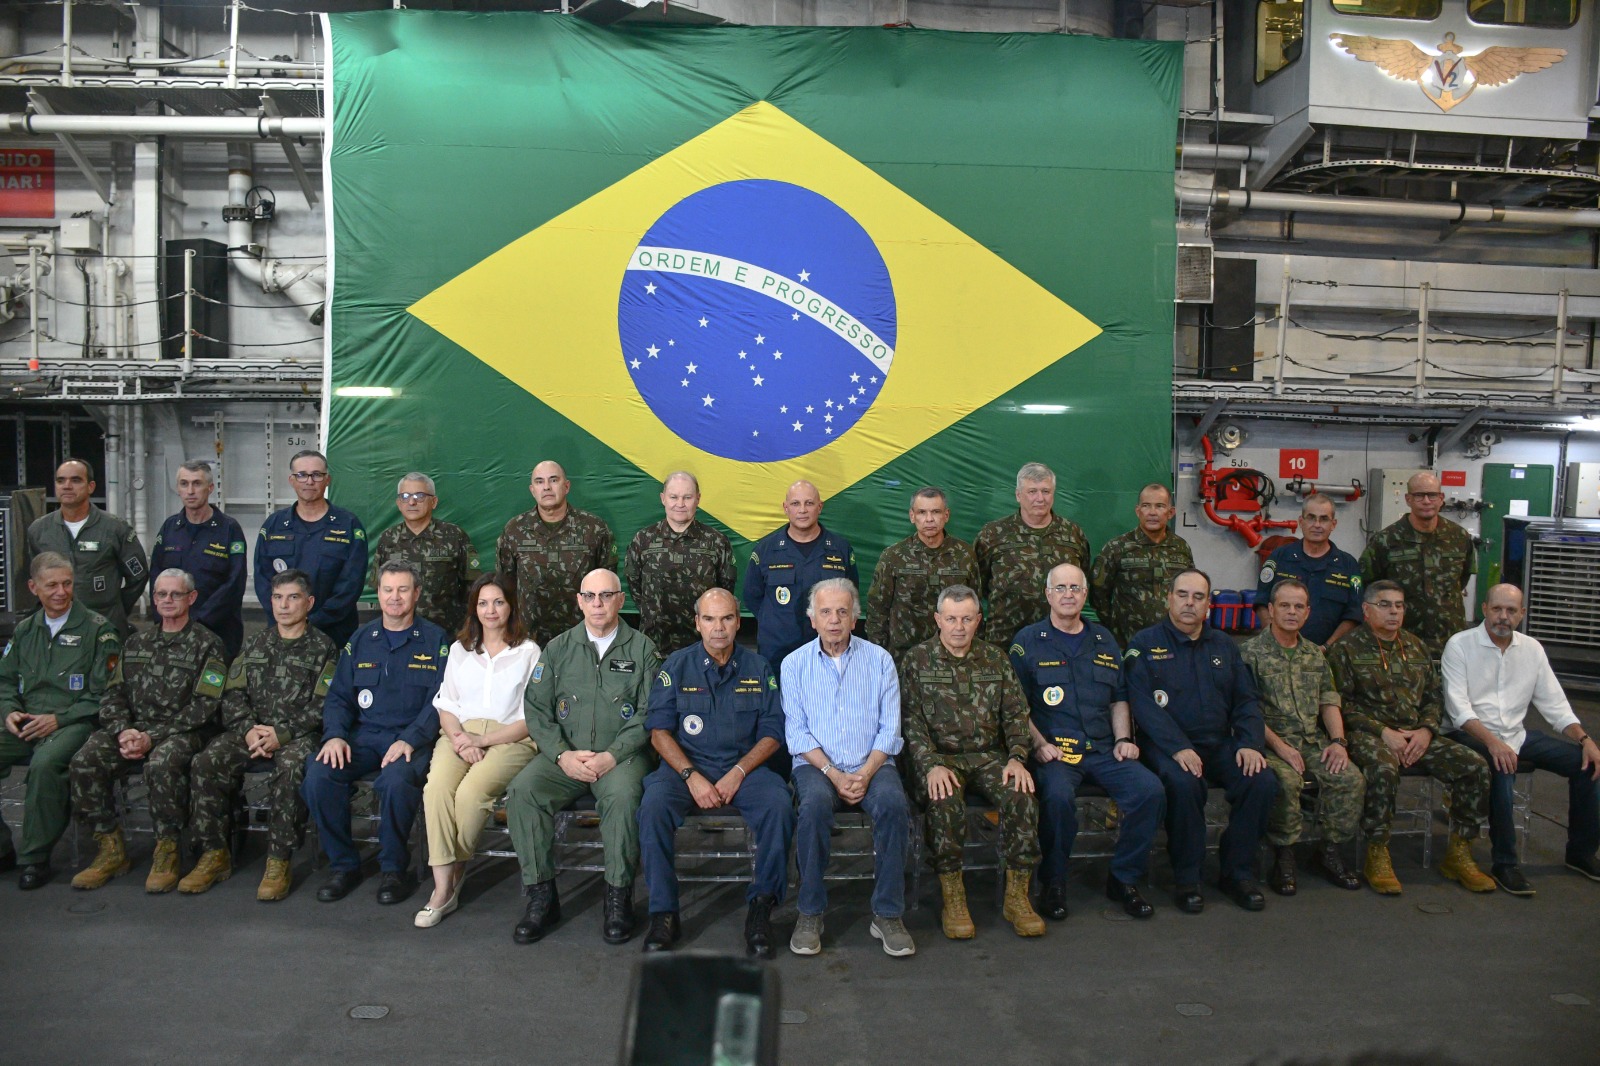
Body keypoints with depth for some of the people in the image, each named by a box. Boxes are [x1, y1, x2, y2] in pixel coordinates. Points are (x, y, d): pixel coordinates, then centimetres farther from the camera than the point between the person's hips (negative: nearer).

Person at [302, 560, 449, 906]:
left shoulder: (435, 640, 4)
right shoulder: (360, 640, 16)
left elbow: (439, 701, -4)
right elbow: (338, 696, 15)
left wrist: (410, 740, -19)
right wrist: (335, 735, -5)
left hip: (412, 738, -4)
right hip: (364, 735, 4)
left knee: (396, 780, -35)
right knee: (318, 775, -23)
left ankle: (394, 869, -10)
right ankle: (344, 865, -4)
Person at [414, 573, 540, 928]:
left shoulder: (529, 652, 7)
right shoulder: (460, 649, 21)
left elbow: (531, 719, 0)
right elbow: (446, 705, 14)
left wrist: (482, 740, -12)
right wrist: (459, 738, -7)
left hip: (509, 739, -3)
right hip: (460, 735, 3)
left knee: (471, 791, -32)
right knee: (437, 788, -29)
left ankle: (456, 870, -8)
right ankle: (443, 888, -25)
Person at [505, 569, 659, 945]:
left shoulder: (641, 649, 6)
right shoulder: (558, 649, 13)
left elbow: (649, 715, -2)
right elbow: (536, 709, 6)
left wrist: (612, 756, -15)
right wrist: (563, 755, -9)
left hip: (621, 755, -3)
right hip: (564, 755, 3)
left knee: (623, 794, -34)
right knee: (522, 789, -24)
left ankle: (618, 897, -17)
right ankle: (541, 896, -13)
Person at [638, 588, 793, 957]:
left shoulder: (757, 668, 8)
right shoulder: (677, 665, 5)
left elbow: (772, 733, 4)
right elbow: (659, 730, 0)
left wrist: (738, 773, -12)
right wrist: (692, 776, -15)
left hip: (744, 767, 1)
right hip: (686, 765, 0)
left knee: (779, 803, -29)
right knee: (653, 805, -31)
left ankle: (761, 906, -13)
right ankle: (663, 913, -18)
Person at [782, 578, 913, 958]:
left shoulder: (879, 660, 9)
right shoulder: (795, 664, 8)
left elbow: (889, 728, 3)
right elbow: (796, 732, 1)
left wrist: (866, 773, -12)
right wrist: (833, 774, -13)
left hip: (871, 765, 1)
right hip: (817, 765, -1)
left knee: (893, 802, -31)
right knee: (815, 804, -34)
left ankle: (888, 914, -17)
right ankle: (810, 914, -18)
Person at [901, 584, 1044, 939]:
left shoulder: (995, 658, 13)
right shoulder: (916, 660, 4)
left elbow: (1016, 713, 11)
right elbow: (911, 720, -4)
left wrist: (1017, 757, -6)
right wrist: (931, 764, -18)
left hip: (989, 755, 3)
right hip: (938, 755, -2)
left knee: (1021, 795, -27)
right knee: (945, 800, -34)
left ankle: (1017, 896, -13)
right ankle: (952, 900, -20)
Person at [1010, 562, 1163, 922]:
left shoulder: (1104, 640, 20)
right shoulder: (1028, 641, 6)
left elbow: (1119, 700, 23)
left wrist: (1123, 739, 7)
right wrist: (1039, 744, -11)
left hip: (1103, 750, 4)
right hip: (1053, 750, -4)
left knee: (1150, 791, -21)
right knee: (1058, 796, -35)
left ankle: (1124, 879, 0)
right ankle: (1054, 882, -10)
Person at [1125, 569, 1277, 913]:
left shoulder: (1223, 645, 17)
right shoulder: (1144, 644, 1)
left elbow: (1246, 700, 13)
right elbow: (1143, 704, -11)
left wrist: (1250, 743, -5)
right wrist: (1178, 748, -23)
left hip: (1220, 744, 5)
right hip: (1167, 746, -5)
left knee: (1263, 782, -21)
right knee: (1184, 784, -34)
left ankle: (1238, 872, -2)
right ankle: (1186, 878, -14)